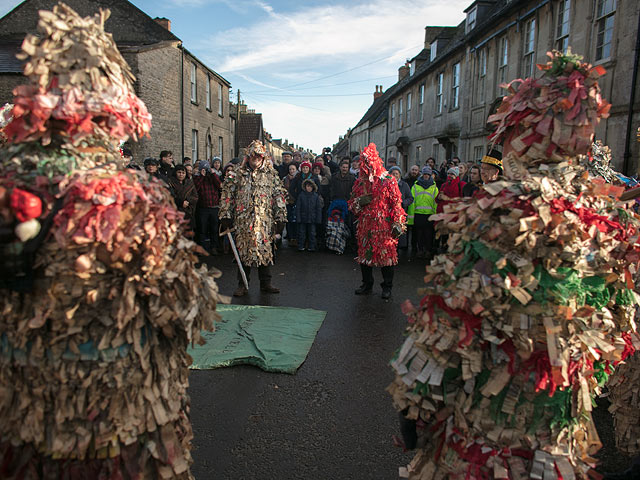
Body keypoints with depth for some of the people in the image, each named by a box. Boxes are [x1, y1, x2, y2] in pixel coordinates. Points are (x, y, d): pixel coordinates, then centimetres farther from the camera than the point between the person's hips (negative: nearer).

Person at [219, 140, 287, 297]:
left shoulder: (271, 174, 8)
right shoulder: (237, 173, 7)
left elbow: (279, 196, 8)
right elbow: (227, 194, 7)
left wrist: (280, 218, 3)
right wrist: (226, 216, 2)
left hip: (265, 220, 1)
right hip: (243, 220, 0)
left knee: (266, 250, 3)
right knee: (243, 250, 3)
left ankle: (265, 283, 17)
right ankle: (242, 285, 14)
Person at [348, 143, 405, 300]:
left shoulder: (388, 180, -3)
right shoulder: (360, 182, 10)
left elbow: (396, 203, -5)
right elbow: (351, 204, 17)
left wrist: (397, 224, -10)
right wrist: (359, 202, -6)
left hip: (384, 226, -4)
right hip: (365, 226, 4)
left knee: (386, 255, 0)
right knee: (364, 254, 10)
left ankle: (387, 287, 14)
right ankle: (367, 285, 26)